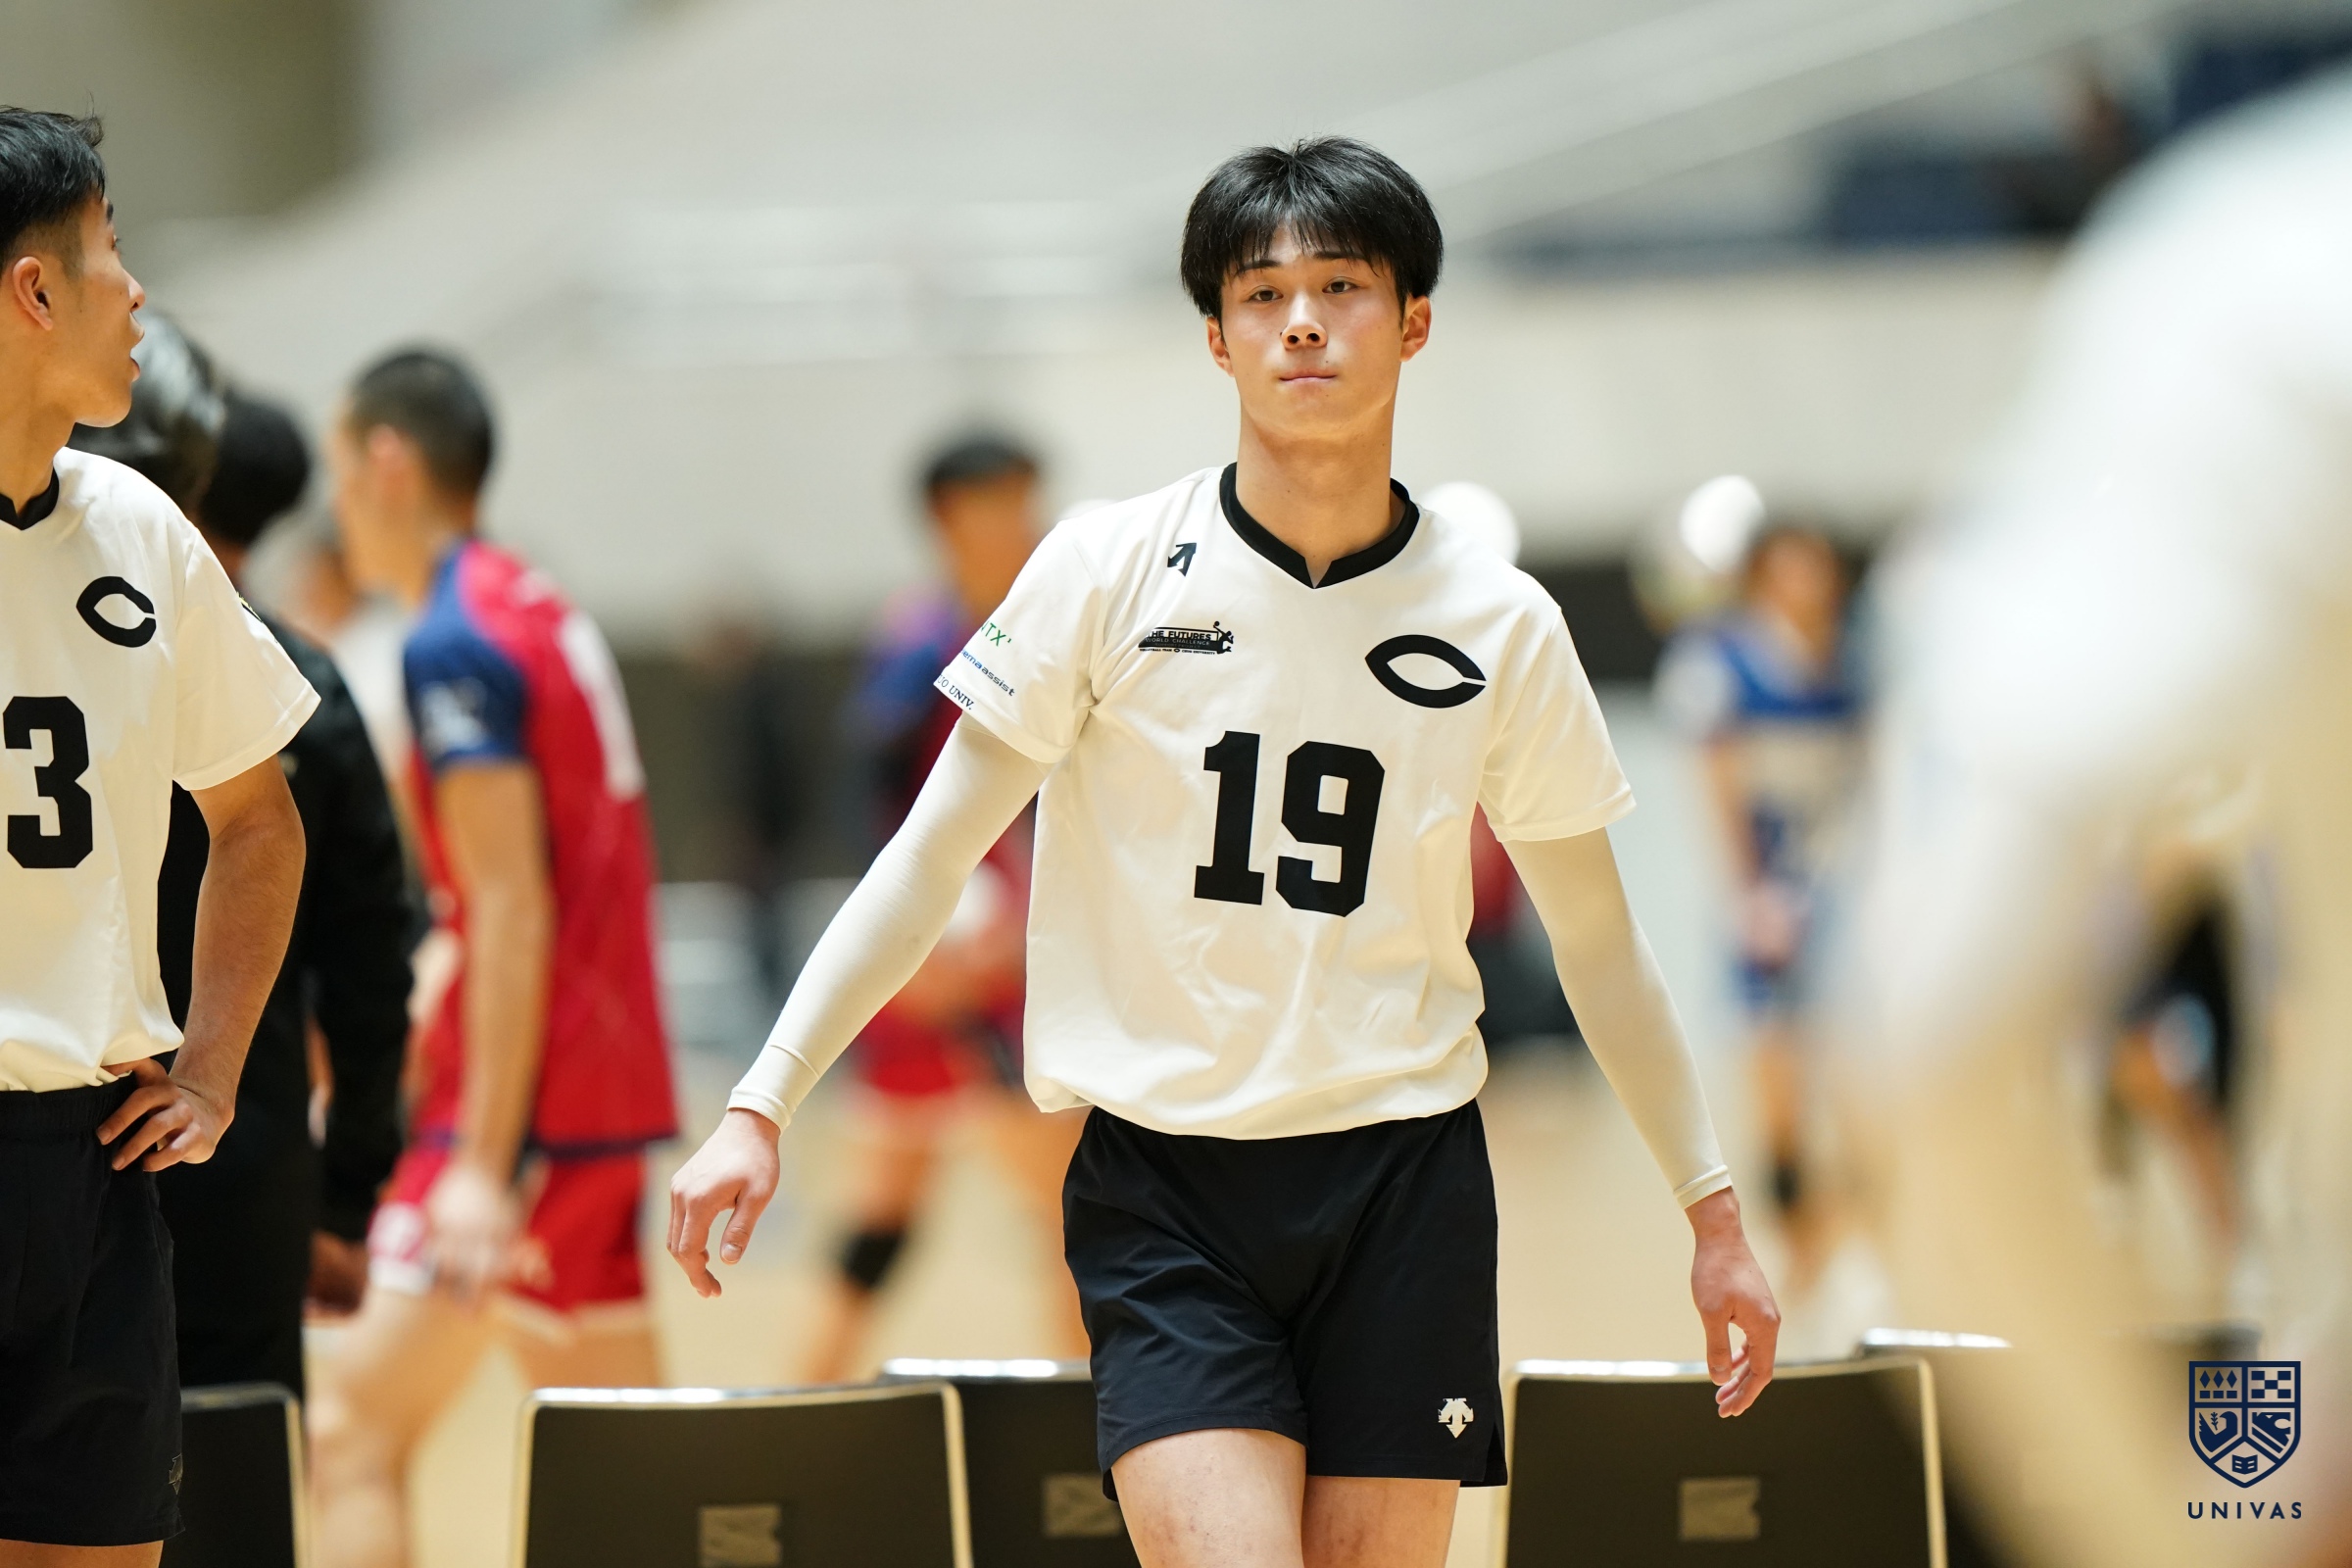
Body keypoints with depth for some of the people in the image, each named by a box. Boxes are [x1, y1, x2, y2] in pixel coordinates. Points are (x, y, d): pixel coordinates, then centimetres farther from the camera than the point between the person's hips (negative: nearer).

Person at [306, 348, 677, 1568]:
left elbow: (511, 910, -18)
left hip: (528, 1102, -9)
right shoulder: (548, 616, 15)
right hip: (609, 1092, 9)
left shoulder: (455, 643, -11)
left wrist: (482, 1165, -22)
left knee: (352, 1436, -13)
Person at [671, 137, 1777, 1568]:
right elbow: (930, 861, 0)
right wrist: (760, 1109, -7)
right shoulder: (1110, 568, -3)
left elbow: (1599, 942, 13)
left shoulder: (1501, 625, 3)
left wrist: (1714, 1209, 13)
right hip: (1161, 1192, -2)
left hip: (1404, 1182, 2)